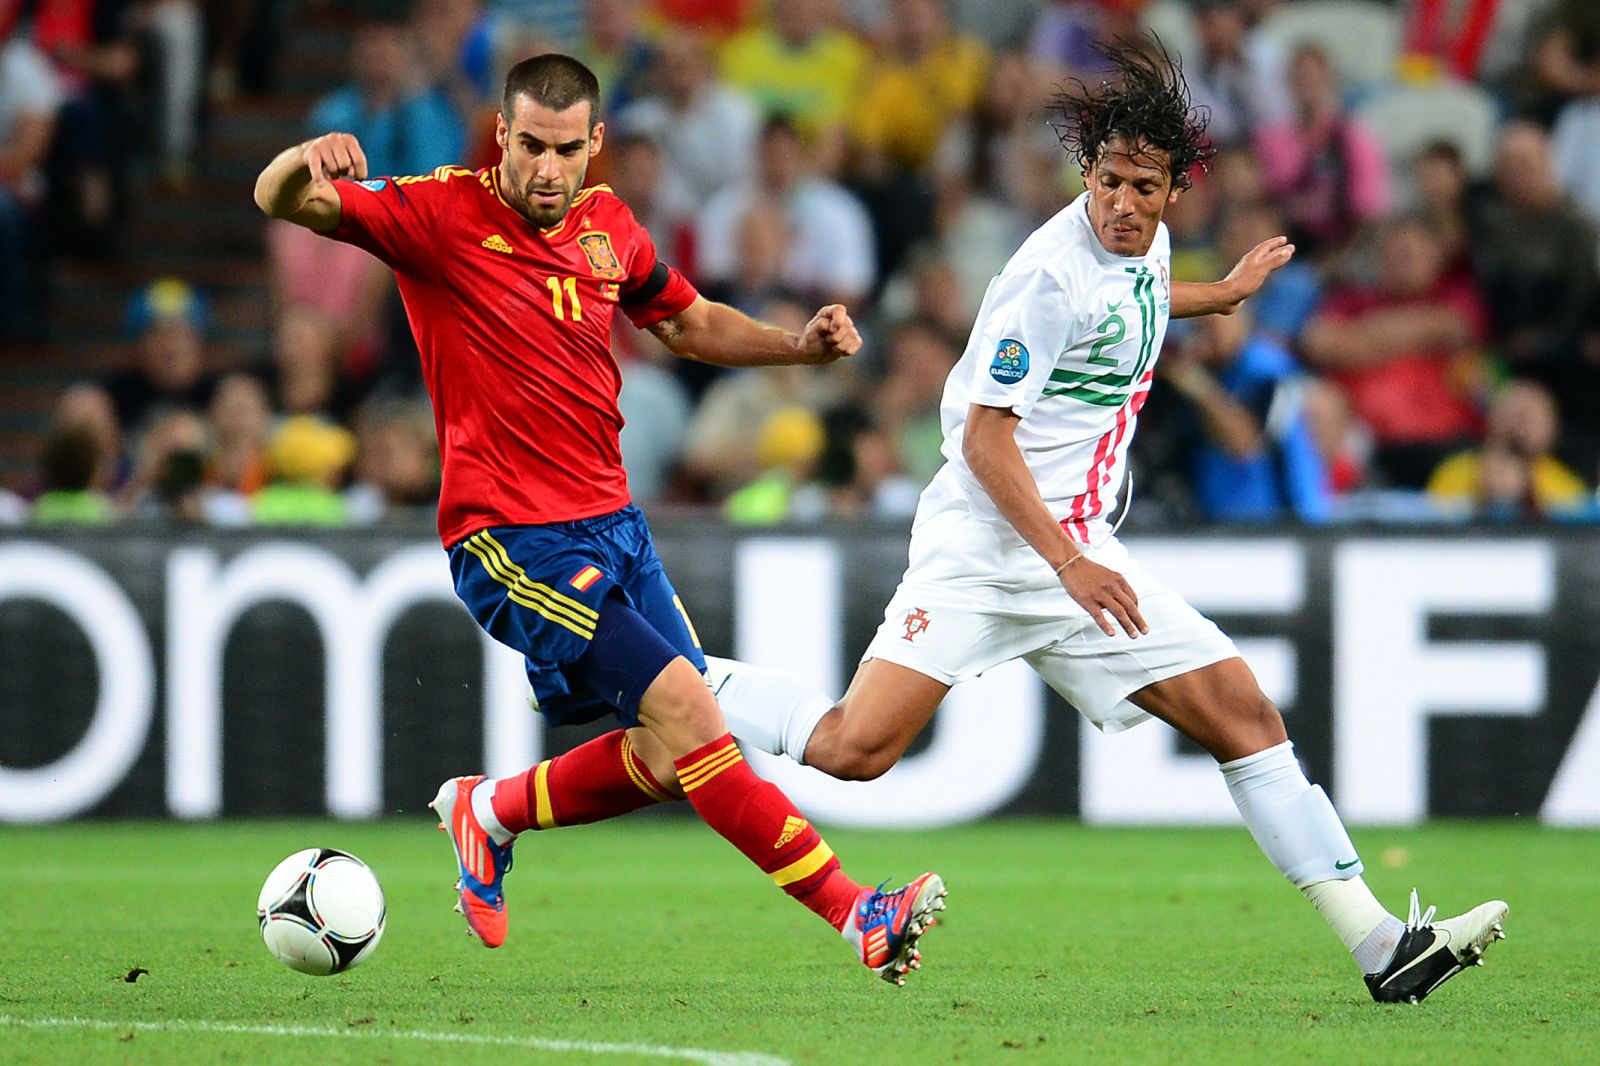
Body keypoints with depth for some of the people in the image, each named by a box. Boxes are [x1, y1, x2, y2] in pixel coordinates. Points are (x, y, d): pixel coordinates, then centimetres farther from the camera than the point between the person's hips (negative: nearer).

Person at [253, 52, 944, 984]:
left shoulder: (607, 226, 8)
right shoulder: (443, 215, -11)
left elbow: (688, 321, 25)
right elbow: (281, 202, -19)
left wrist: (799, 344, 9)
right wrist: (307, 163, -43)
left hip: (612, 522, 8)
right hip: (514, 538, -8)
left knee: (669, 755, 7)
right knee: (681, 706, -17)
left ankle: (490, 812, 30)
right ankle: (855, 914, -15)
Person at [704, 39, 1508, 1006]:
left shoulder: (1145, 247, 8)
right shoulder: (1054, 273, -18)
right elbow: (986, 439, -18)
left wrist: (1220, 296, 45)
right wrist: (1069, 564, -24)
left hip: (1082, 553, 8)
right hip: (987, 545, -8)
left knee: (1245, 714, 2)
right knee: (858, 748, -20)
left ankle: (1381, 947, 3)